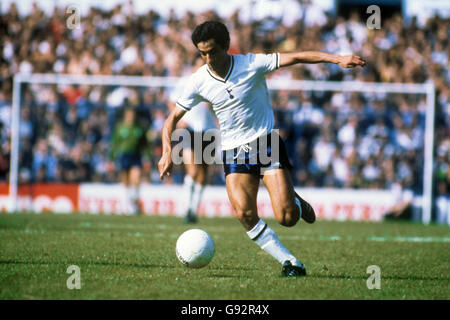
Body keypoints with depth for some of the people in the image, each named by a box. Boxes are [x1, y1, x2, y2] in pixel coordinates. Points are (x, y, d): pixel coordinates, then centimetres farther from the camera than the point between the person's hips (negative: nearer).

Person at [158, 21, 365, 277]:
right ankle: (291, 263, -11)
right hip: (234, 152, 2)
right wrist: (167, 151, -12)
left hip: (266, 143, -2)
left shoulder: (251, 64, -11)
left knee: (287, 218, -14)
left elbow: (295, 57, -12)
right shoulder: (199, 82, -4)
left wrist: (338, 59, -22)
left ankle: (297, 203, 25)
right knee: (244, 213, -22)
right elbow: (174, 117, 4)